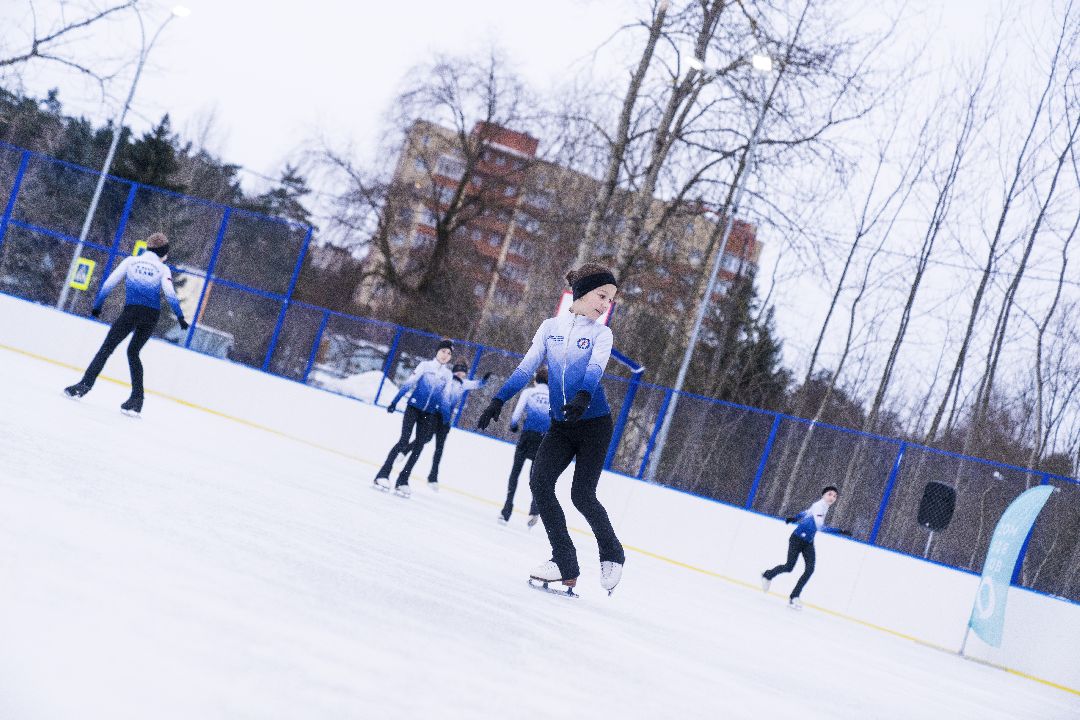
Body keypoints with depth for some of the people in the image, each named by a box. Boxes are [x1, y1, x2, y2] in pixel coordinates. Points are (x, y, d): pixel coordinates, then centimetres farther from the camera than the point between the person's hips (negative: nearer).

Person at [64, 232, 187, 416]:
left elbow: (109, 283, 10)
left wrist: (97, 305, 18)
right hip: (152, 315, 2)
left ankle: (85, 383, -13)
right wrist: (180, 316, -4)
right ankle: (137, 398, 11)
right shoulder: (163, 269, 11)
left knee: (107, 347, 2)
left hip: (132, 311, -2)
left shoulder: (130, 261, 12)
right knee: (133, 352, 17)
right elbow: (170, 293, -3)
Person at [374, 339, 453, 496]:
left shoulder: (448, 375, 6)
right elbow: (408, 384, -4)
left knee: (419, 447, -1)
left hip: (429, 414, 3)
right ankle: (383, 475, -11)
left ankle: (402, 481, 6)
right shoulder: (425, 365, -2)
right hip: (413, 408, -3)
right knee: (404, 441, -14)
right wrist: (394, 402, -8)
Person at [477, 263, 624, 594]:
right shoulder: (549, 327, 7)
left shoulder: (601, 334, -2)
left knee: (582, 495, -10)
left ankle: (612, 555, 16)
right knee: (539, 480, -16)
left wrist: (583, 397, -41)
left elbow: (595, 370, -20)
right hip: (561, 426, 3)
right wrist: (498, 400, -8)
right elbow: (526, 368, 4)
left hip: (594, 423, -3)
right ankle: (565, 565, -12)